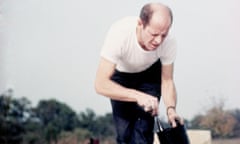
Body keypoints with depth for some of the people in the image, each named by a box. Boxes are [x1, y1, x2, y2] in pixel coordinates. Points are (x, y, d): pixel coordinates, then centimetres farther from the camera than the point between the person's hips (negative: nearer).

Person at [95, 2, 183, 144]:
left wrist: (171, 108, -35)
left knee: (143, 129, -14)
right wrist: (138, 96, -52)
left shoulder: (169, 41, -31)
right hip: (121, 75, -1)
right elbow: (101, 84, -40)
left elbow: (167, 81, -16)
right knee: (124, 131, -7)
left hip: (150, 75, 1)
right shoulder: (119, 33, -40)